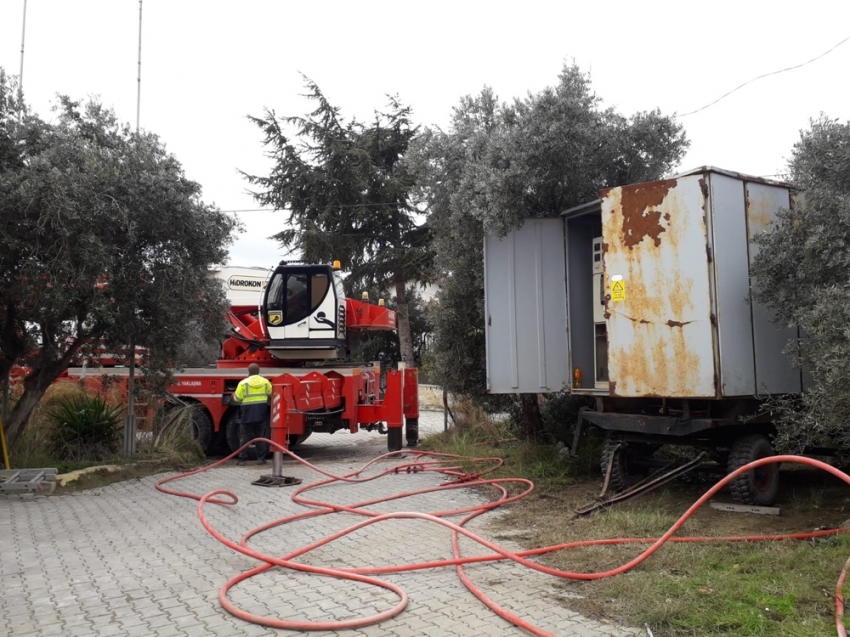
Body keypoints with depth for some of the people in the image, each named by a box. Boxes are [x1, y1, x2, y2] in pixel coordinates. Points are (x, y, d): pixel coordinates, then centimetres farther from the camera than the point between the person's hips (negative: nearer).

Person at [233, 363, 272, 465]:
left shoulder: (243, 383, -10)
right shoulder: (265, 382, 1)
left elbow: (237, 398, -7)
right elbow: (271, 394, 14)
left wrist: (234, 395, 15)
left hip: (247, 414, -3)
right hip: (261, 414, 3)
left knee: (245, 437, 5)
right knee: (260, 436, 10)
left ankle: (242, 459, 4)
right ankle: (261, 458, 9)